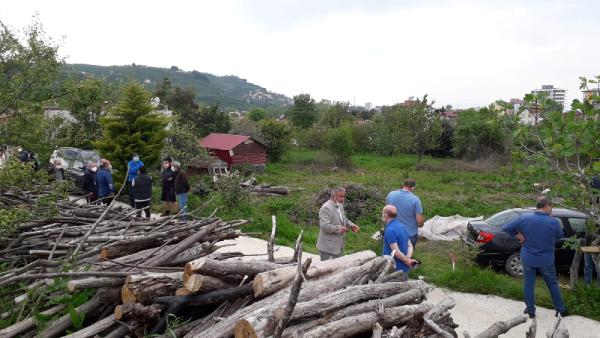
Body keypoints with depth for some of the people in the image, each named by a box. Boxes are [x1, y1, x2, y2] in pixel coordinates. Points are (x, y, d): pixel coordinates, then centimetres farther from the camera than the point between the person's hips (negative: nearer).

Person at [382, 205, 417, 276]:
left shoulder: (390, 230, -20)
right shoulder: (402, 227, 9)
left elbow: (396, 251, -24)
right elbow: (410, 246, 9)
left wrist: (407, 260, -12)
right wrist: (408, 258, -7)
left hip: (395, 269, -9)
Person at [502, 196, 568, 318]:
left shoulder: (524, 219, -14)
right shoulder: (553, 222, -16)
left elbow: (506, 228, -8)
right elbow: (560, 236, 5)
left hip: (528, 259, 1)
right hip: (546, 260, 0)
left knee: (529, 284, 13)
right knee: (552, 284, 18)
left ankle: (530, 310, 23)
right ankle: (561, 309, 31)